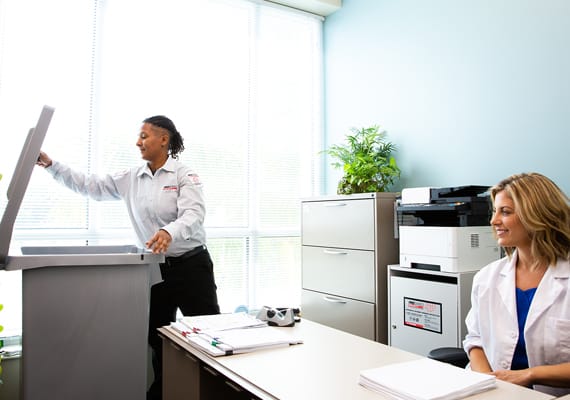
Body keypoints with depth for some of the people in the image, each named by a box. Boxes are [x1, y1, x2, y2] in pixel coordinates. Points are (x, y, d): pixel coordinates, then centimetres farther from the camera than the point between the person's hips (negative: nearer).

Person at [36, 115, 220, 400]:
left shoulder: (184, 175, -10)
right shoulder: (130, 178, 7)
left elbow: (193, 214, -24)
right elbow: (89, 186, 10)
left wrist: (170, 232, -44)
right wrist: (50, 164, 3)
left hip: (191, 265, -5)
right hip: (155, 268, 5)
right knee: (157, 336, 16)